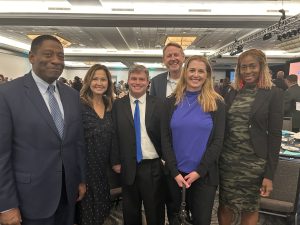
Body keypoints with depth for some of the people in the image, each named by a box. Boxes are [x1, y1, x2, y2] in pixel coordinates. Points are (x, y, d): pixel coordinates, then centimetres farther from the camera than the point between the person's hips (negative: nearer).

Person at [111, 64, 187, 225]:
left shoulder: (158, 104, -5)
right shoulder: (118, 105, 0)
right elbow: (114, 135, 3)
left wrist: (175, 171, -13)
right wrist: (115, 161, -1)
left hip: (153, 167, -1)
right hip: (128, 168, 2)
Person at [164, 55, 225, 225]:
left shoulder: (216, 103, -4)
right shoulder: (172, 101, 1)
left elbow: (218, 141, -7)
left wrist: (199, 171, -13)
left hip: (205, 174, -1)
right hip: (175, 172, 2)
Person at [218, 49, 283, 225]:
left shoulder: (274, 93, -5)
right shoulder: (233, 93, 6)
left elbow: (275, 135, -7)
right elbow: (223, 127, 8)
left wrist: (269, 174, -9)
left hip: (253, 162, -3)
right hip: (227, 160, 3)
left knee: (250, 209, 15)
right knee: (225, 206, 14)